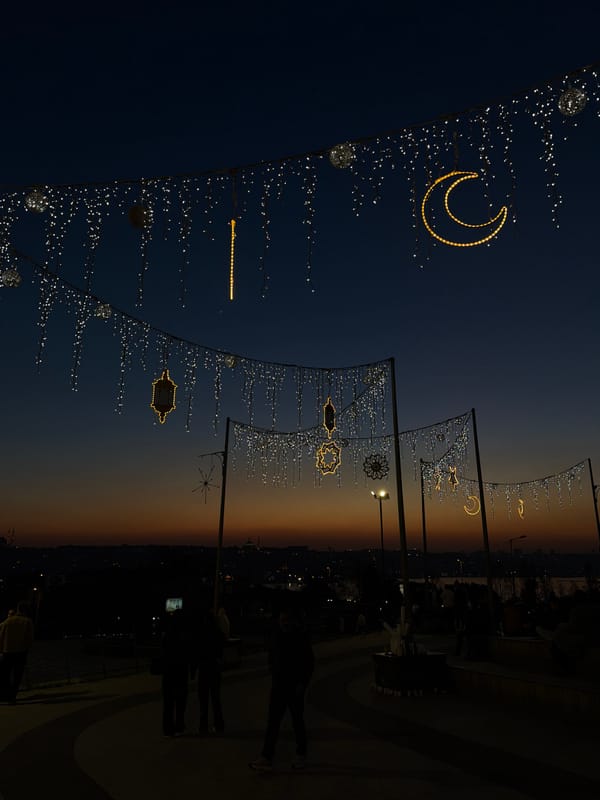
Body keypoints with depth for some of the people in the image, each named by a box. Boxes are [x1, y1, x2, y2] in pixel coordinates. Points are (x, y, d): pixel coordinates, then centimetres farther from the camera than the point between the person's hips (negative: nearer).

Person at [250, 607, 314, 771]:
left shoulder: (301, 637, -12)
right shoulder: (277, 635, 1)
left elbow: (309, 662, -10)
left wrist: (303, 683, -14)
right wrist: (273, 676, 9)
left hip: (295, 685, -4)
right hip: (279, 684, 4)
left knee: (297, 720, 9)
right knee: (273, 721, 2)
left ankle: (301, 755, 26)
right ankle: (267, 758, 7)